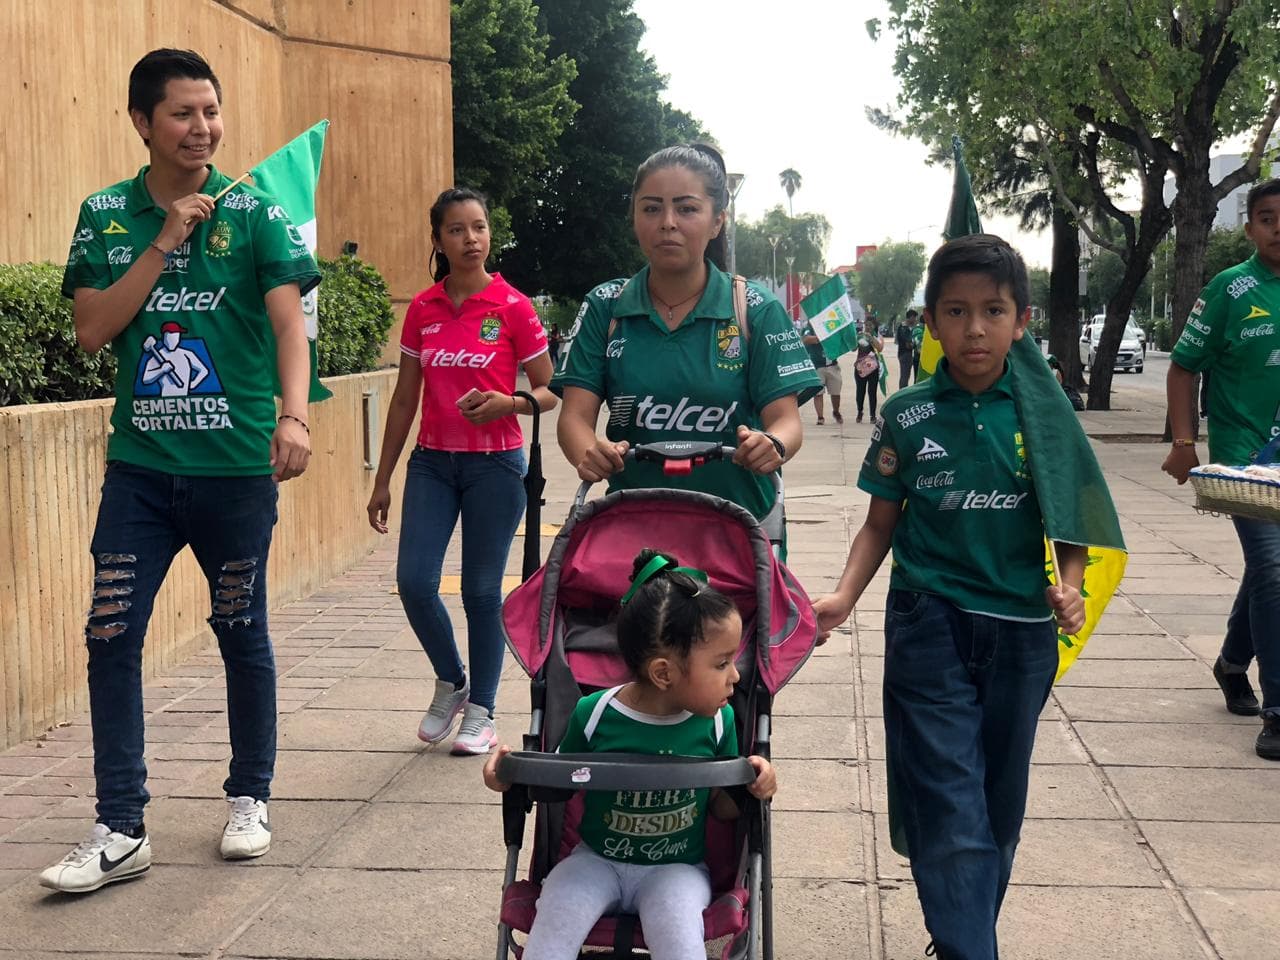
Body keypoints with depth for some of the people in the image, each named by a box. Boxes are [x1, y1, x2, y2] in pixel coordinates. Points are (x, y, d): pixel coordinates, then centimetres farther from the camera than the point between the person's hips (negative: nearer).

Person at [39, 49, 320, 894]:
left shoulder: (252, 212, -1)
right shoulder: (105, 215, 6)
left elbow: (288, 321, -11)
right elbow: (93, 330, -1)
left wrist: (294, 415, -28)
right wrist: (164, 244, -9)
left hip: (236, 465, -2)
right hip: (139, 465, 2)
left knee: (242, 631, 9)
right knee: (111, 636, -2)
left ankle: (250, 798, 27)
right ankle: (121, 831, 7)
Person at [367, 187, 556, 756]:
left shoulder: (513, 307, -4)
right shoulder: (422, 311, 5)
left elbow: (548, 392, 1)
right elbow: (405, 399, 11)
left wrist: (507, 403, -21)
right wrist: (382, 480, 11)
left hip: (494, 464, -3)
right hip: (432, 462, 3)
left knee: (481, 590, 3)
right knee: (414, 581, -6)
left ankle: (480, 712, 18)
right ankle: (451, 682, 21)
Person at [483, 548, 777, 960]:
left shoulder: (717, 720, -7)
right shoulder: (593, 715, -11)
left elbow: (722, 808, 4)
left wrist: (751, 784, -16)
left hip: (676, 868, 0)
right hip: (597, 860, 0)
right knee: (557, 913, -28)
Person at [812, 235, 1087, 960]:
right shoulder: (907, 417, -1)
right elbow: (882, 523, 6)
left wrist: (1069, 587, -11)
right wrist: (845, 595, -9)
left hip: (1021, 632, 2)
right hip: (930, 628, -2)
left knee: (1000, 809, 14)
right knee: (952, 817, -7)